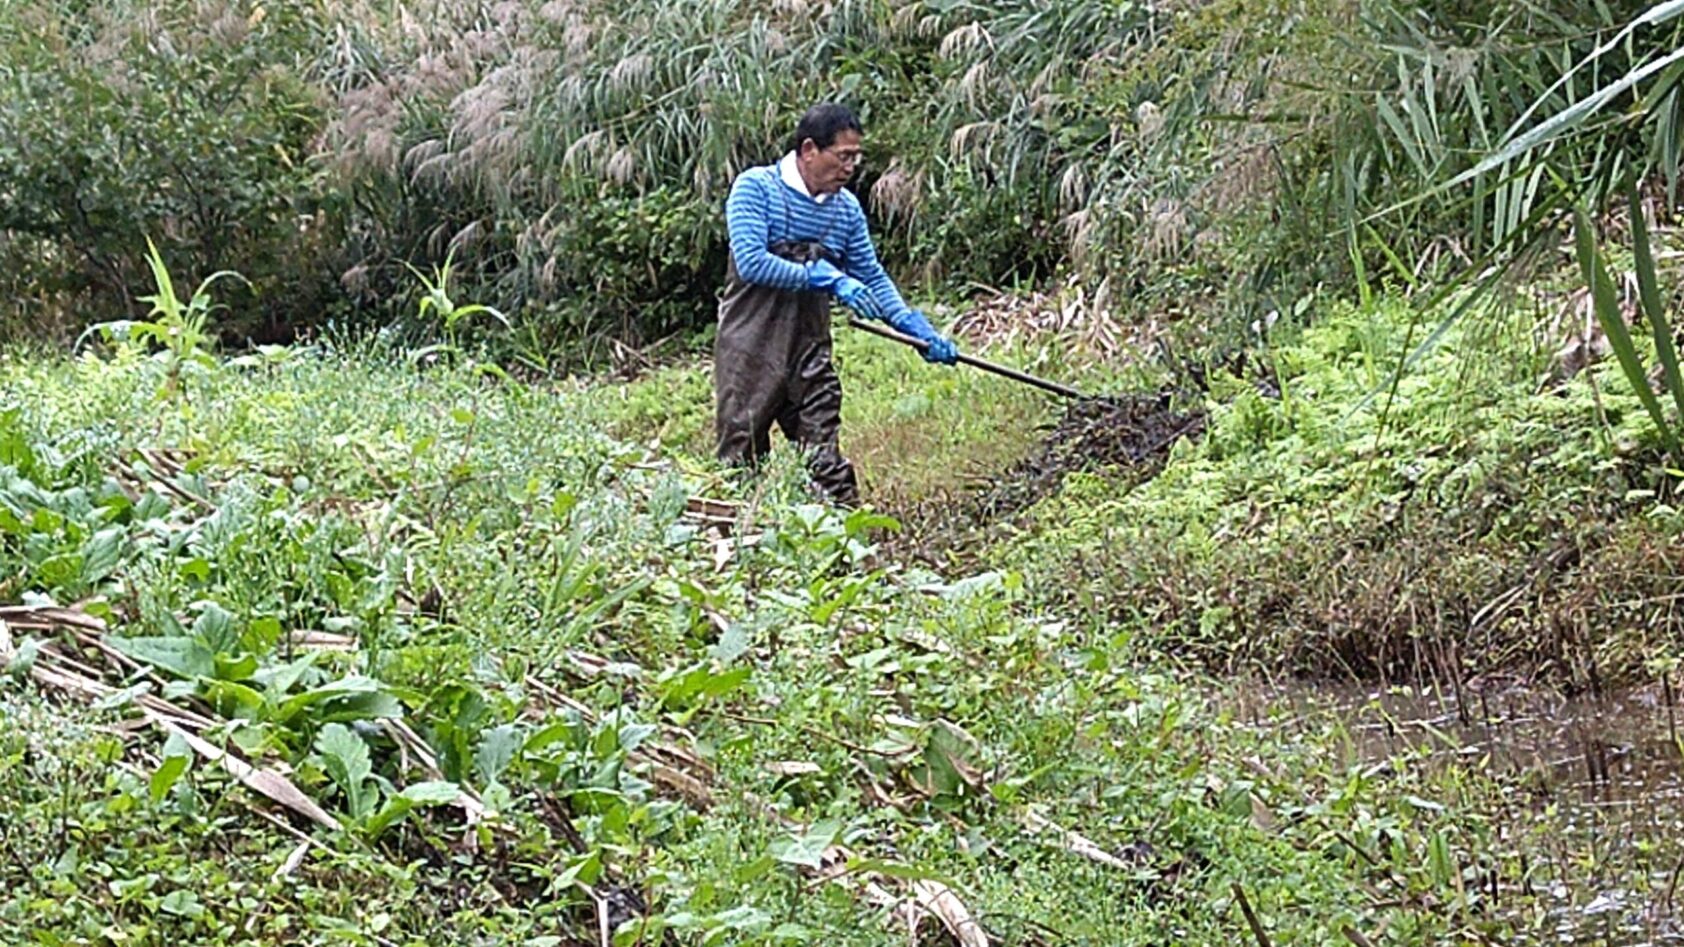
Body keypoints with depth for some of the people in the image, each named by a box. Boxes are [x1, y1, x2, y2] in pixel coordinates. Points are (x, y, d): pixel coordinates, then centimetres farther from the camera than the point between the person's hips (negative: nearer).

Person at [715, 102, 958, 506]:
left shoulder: (847, 209, 8)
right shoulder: (755, 188, -9)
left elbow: (872, 278, 14)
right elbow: (751, 262, -20)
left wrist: (916, 327, 0)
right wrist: (826, 279, -23)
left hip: (810, 351, 5)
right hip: (751, 352, -5)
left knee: (827, 462, 2)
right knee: (742, 460, 1)